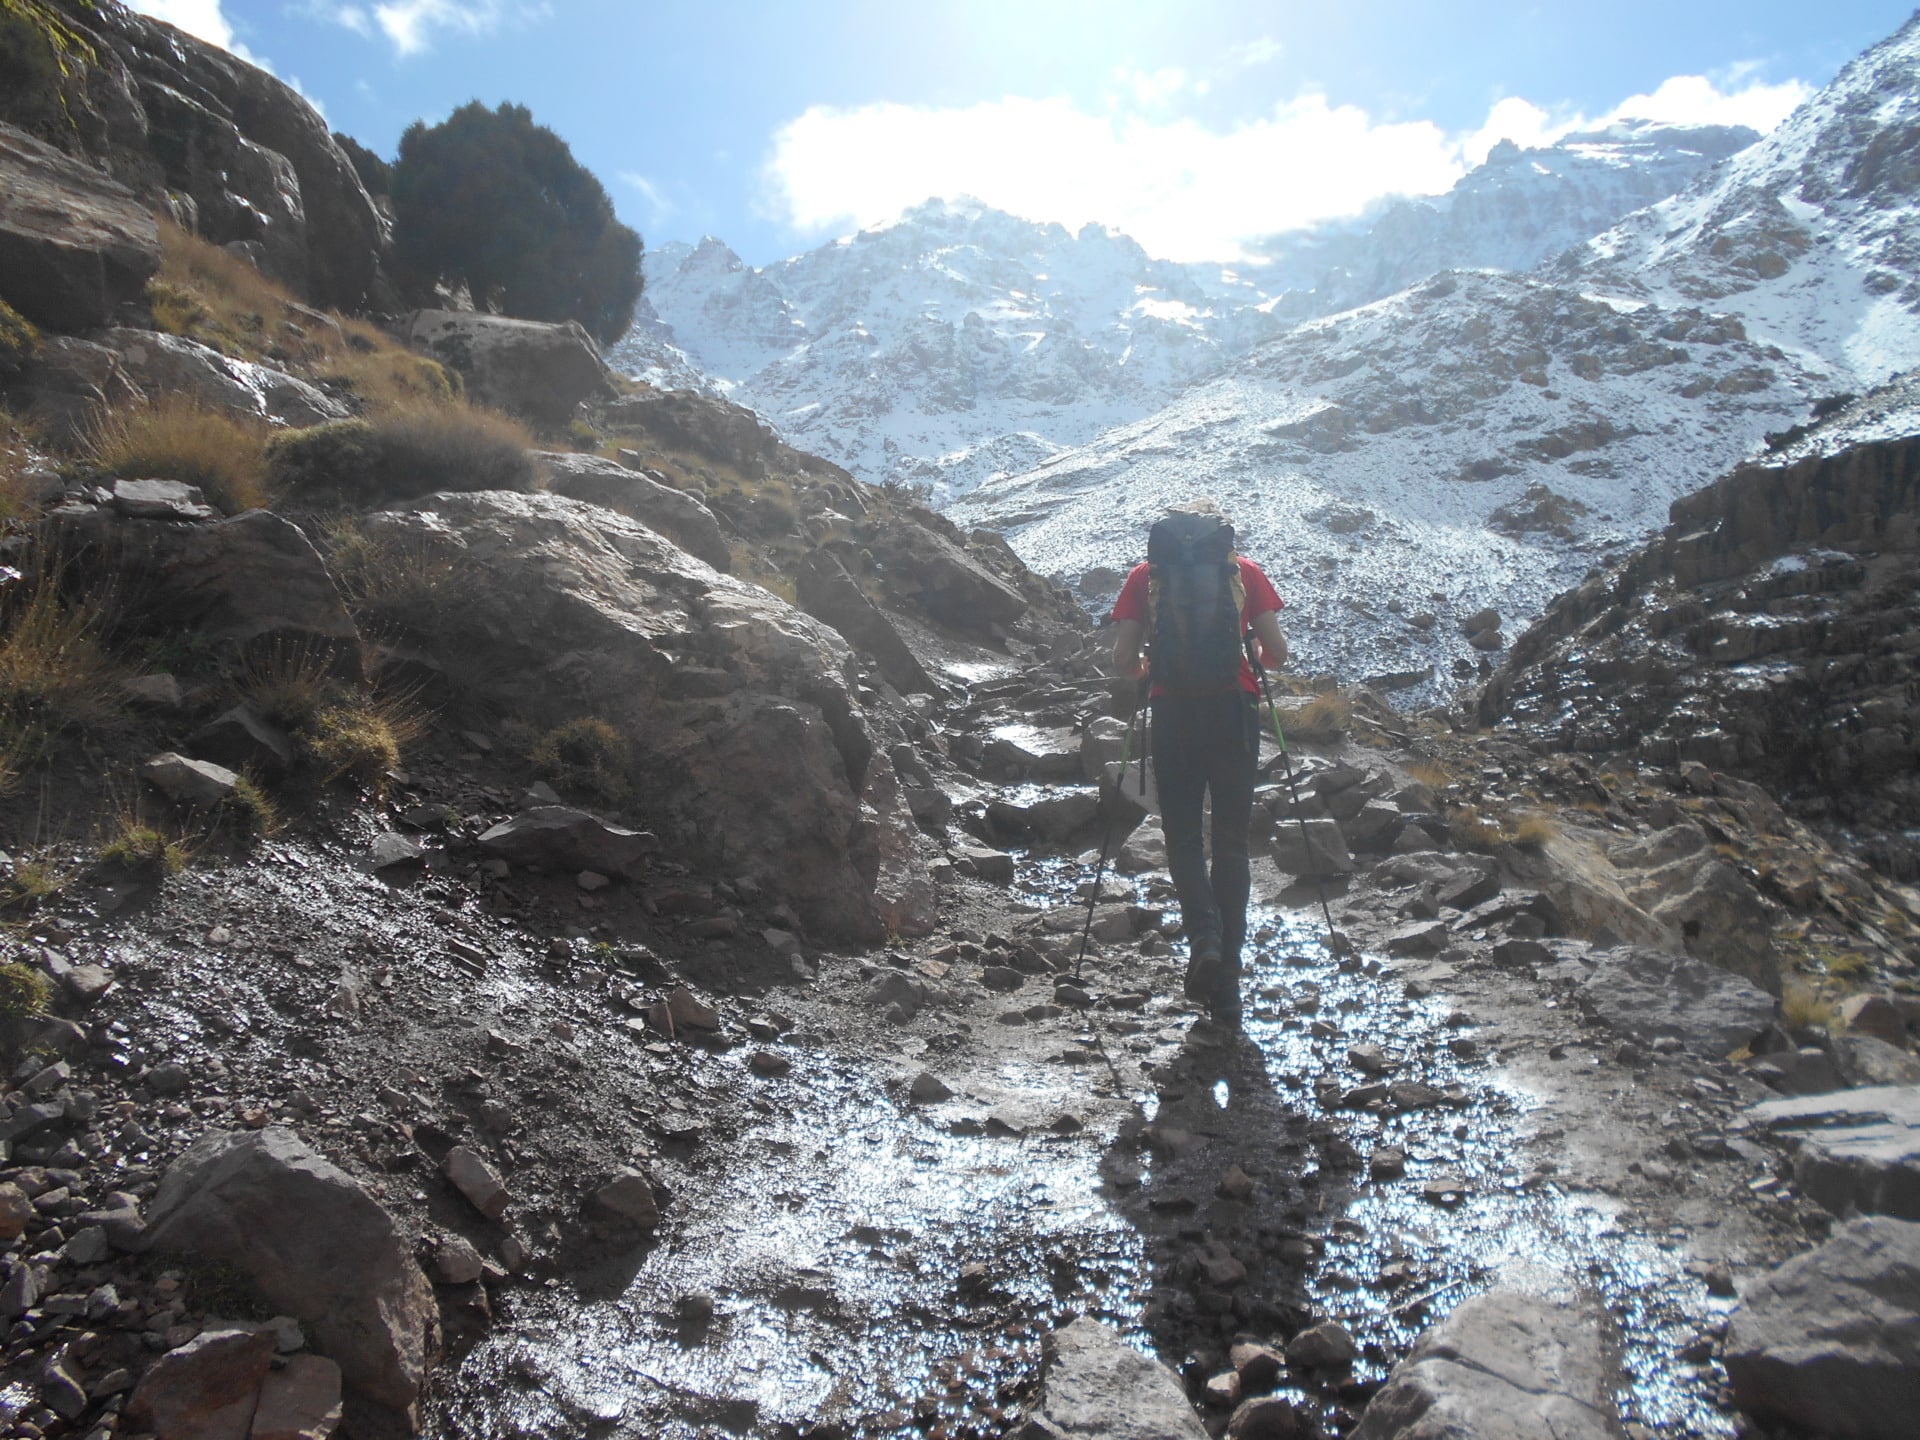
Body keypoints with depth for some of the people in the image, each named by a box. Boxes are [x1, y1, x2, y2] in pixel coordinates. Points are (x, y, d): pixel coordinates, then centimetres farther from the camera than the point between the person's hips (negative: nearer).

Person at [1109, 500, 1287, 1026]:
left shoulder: (1145, 573, 8)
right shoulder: (1244, 569, 8)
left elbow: (1123, 660, 1)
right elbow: (1277, 652, 3)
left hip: (1173, 713, -1)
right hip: (1235, 710, 1)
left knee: (1183, 836, 11)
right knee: (1231, 841, 10)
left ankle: (1204, 936, -15)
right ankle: (1226, 982, 10)